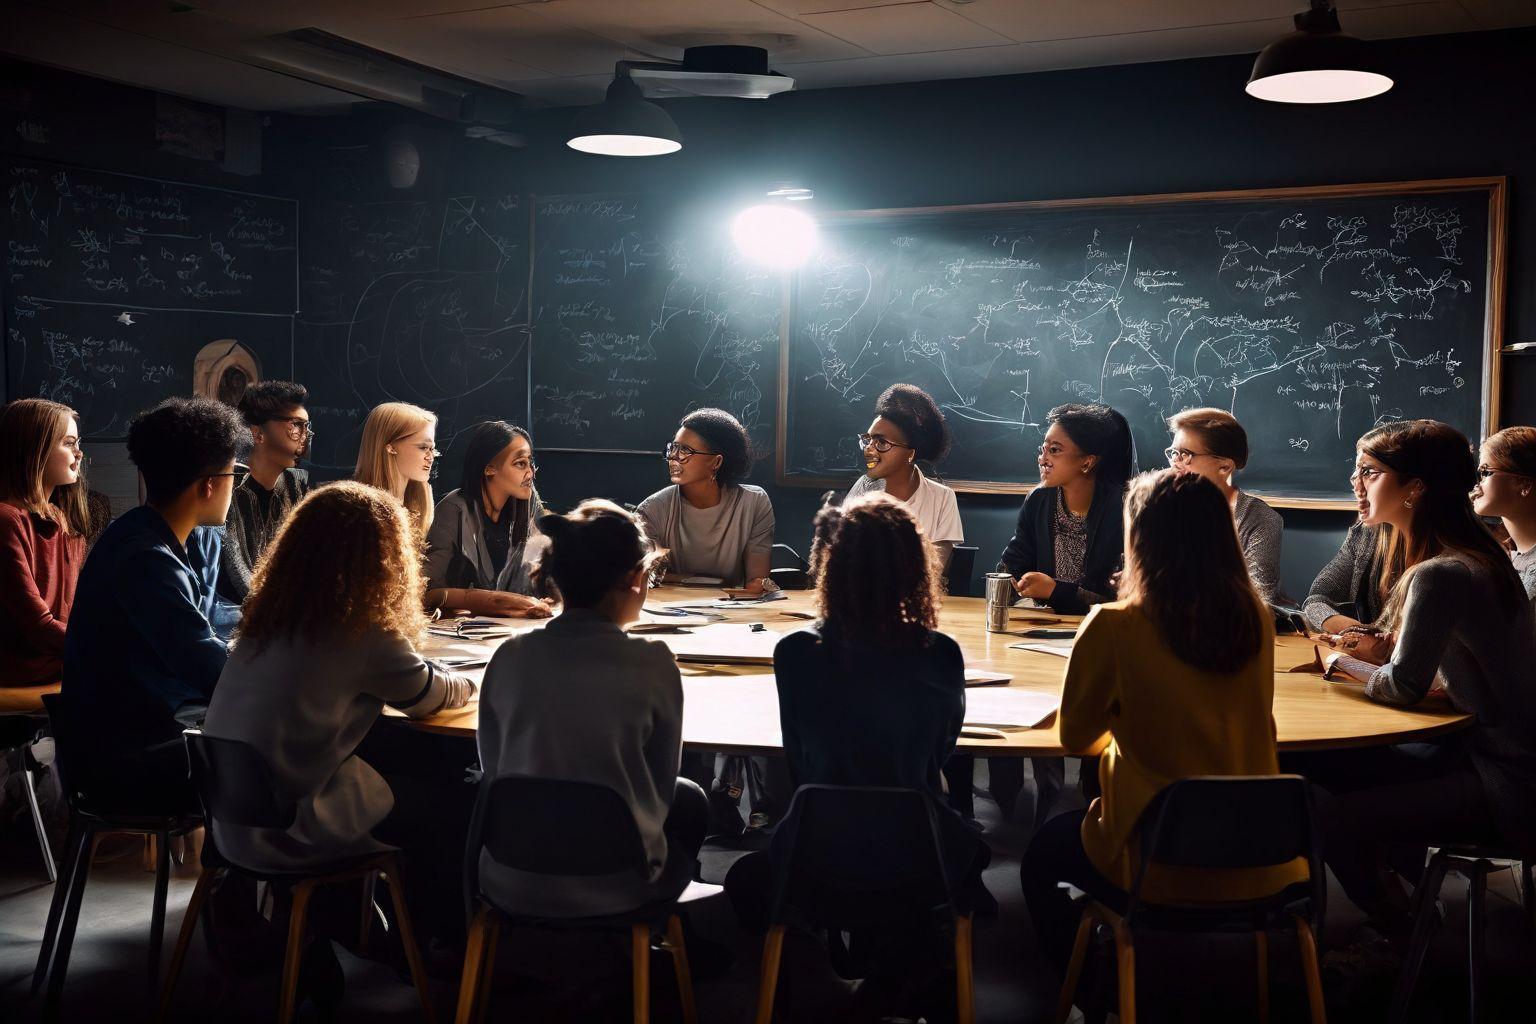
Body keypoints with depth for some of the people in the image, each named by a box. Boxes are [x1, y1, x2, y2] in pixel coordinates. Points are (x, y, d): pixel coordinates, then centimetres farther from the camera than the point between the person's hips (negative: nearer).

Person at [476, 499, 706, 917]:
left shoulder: (510, 658, -6)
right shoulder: (652, 664, -14)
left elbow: (492, 772, 6)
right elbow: (660, 790, -3)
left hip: (512, 887, 3)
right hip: (615, 891, -3)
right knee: (689, 800, 28)